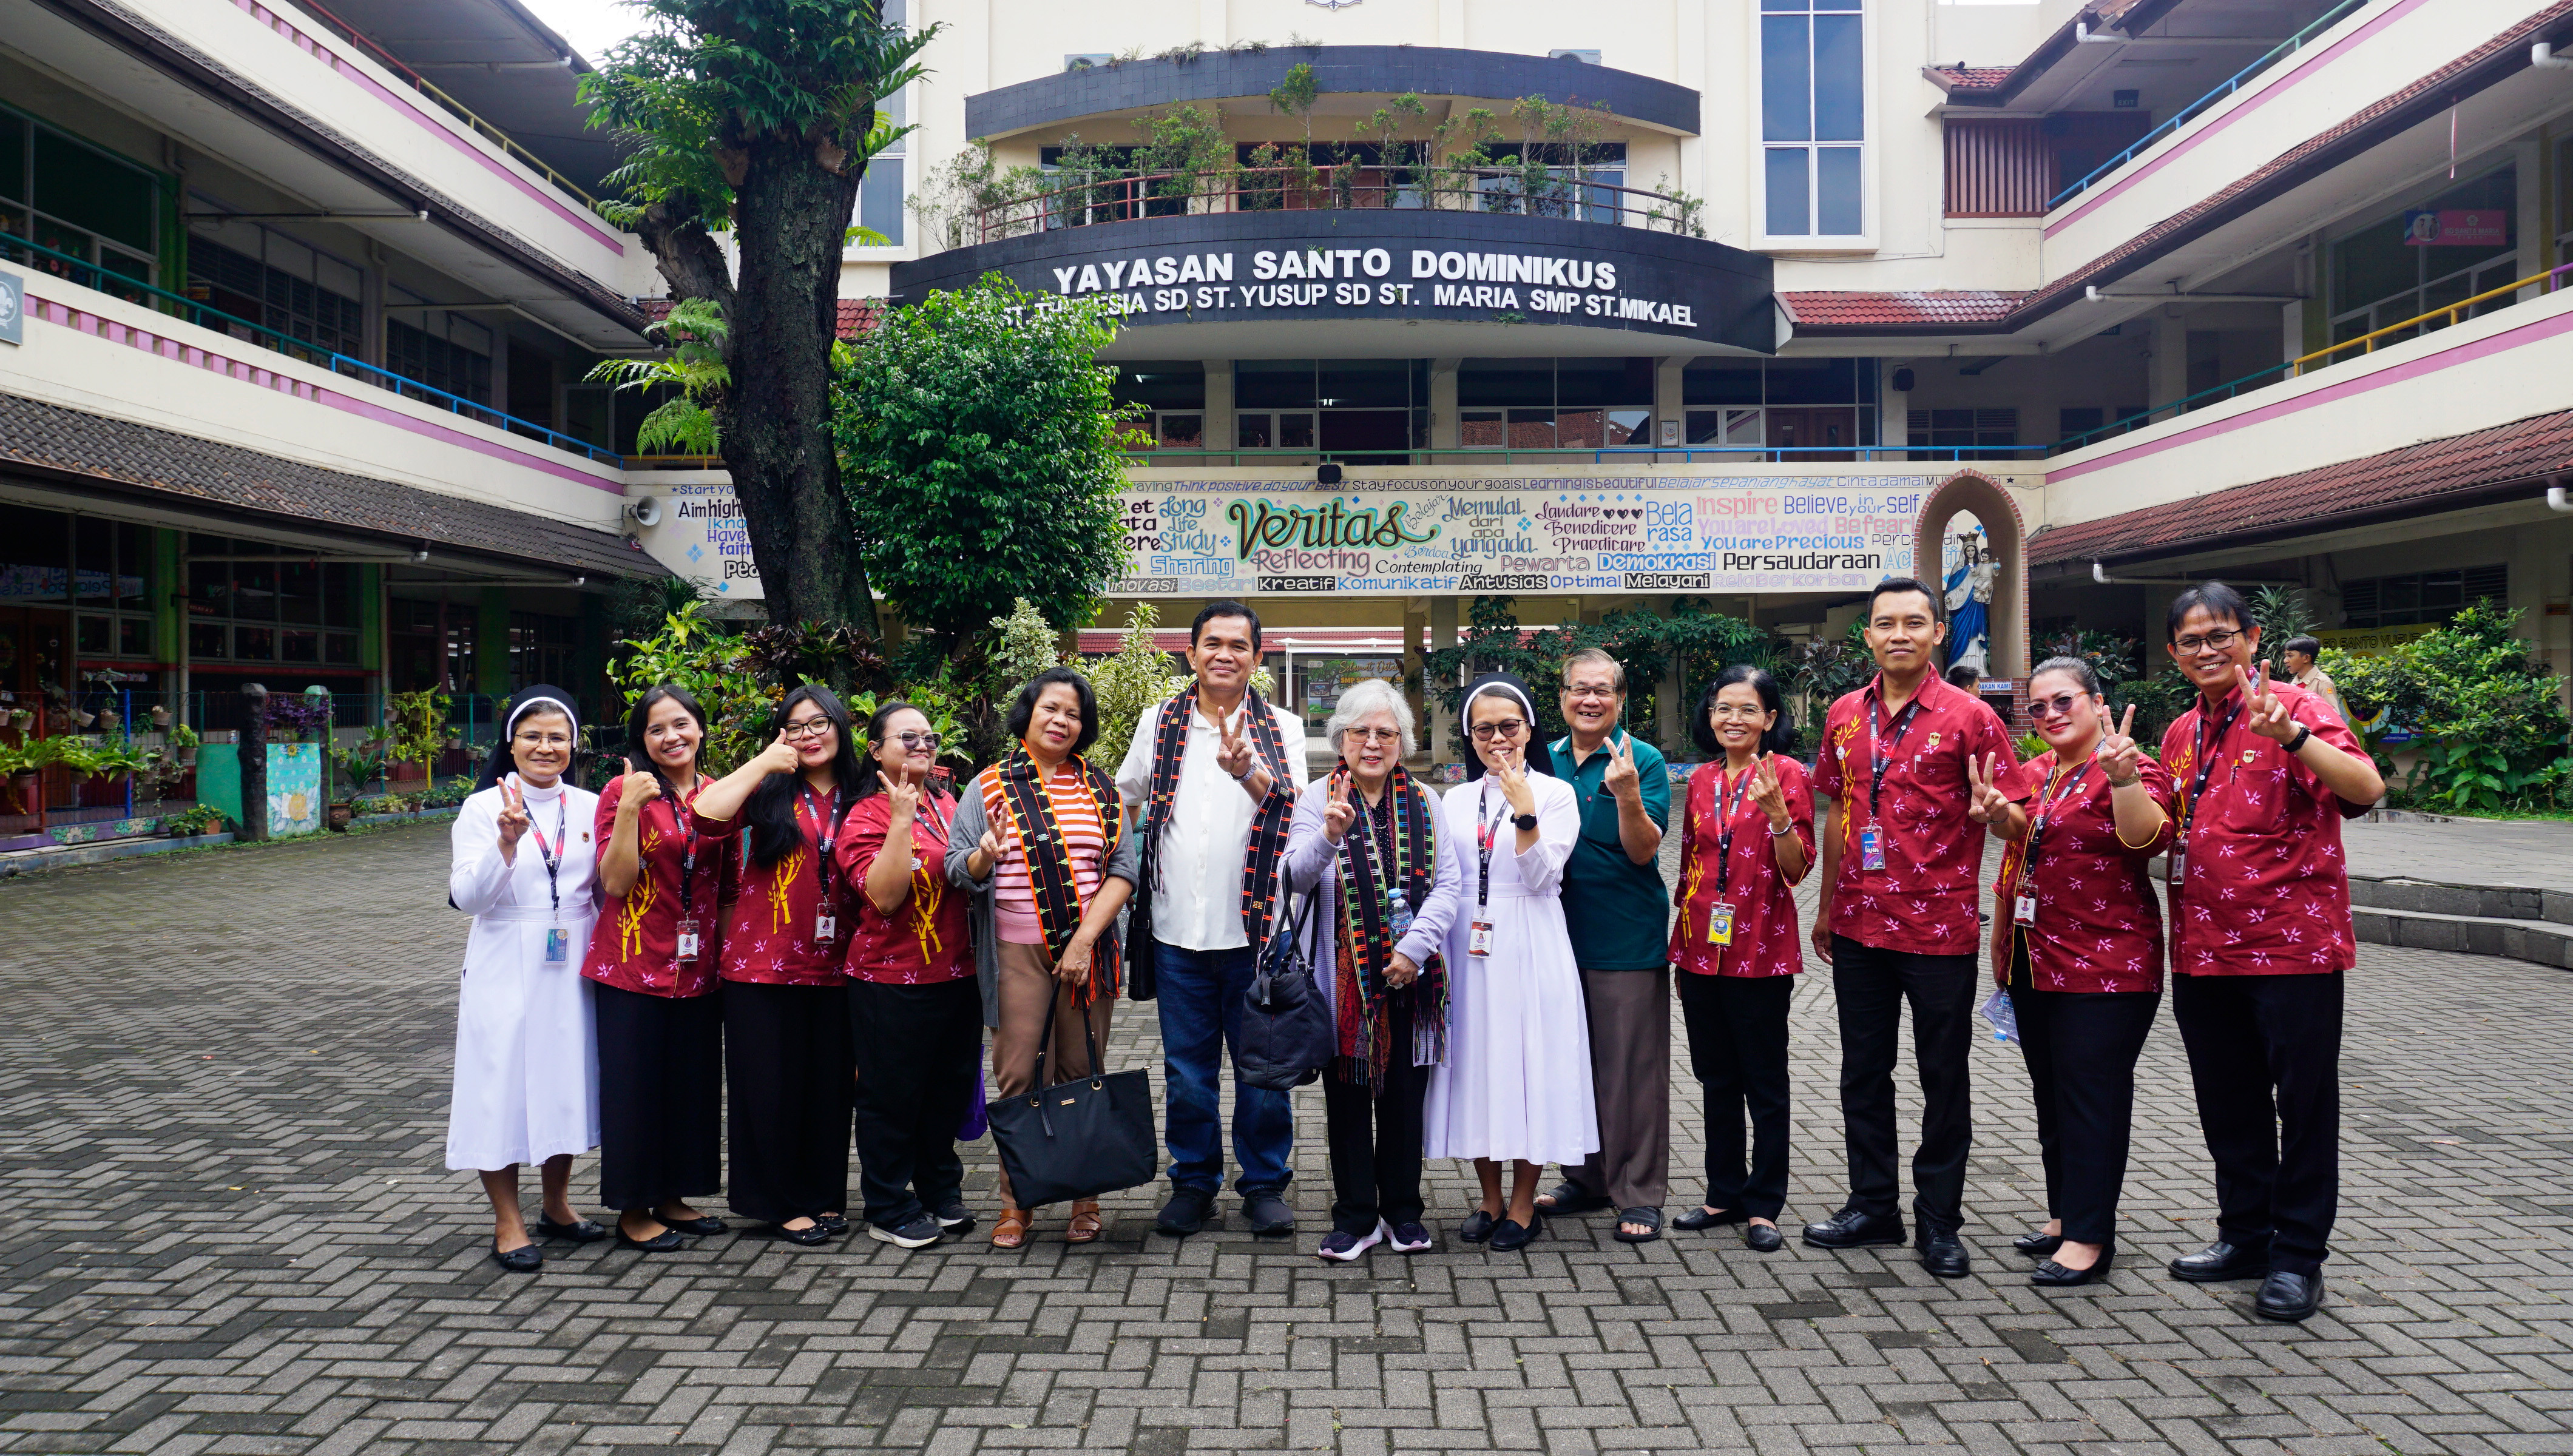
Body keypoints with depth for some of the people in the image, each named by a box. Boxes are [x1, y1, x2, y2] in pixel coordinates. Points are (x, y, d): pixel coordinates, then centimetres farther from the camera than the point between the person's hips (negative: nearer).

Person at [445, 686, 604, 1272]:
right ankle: (508, 1224, 13)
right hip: (505, 972, -3)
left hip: (572, 969, 3)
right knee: (502, 1088, 0)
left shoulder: (589, 808, 6)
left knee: (566, 1081, 11)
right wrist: (507, 842, -25)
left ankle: (556, 1204, 29)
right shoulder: (483, 808, -3)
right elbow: (469, 897, -11)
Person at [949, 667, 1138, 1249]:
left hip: (1088, 949, 1)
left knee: (1081, 1073, 4)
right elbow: (958, 868, 5)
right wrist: (983, 860, -19)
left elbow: (1122, 870, 3)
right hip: (1017, 953, -1)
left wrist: (1085, 938, -9)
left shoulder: (1101, 789, 9)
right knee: (1018, 1077, -2)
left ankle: (1085, 1198, 15)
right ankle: (1016, 1203, 10)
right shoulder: (990, 787, 6)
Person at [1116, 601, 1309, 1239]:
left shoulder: (1281, 728, 2)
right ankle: (1193, 1182, 23)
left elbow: (1289, 808, -15)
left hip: (1255, 928, -2)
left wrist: (1248, 771, -33)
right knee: (1186, 1070, 10)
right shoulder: (1159, 724, 8)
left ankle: (1265, 1184, 20)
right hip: (1178, 930, 2)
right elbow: (1122, 801, 21)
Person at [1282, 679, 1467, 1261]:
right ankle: (1356, 1216, 17)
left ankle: (1402, 1210, 24)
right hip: (1344, 974, -1)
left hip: (1411, 974, 2)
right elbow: (1297, 879, -12)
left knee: (1405, 1093, 9)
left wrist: (1415, 948, -12)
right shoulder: (1317, 799, 0)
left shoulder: (1423, 802, 7)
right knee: (1347, 1093, 6)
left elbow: (1449, 884, 1)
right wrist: (1329, 835, -32)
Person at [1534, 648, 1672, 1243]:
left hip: (1627, 942, -5)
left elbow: (1644, 851, -12)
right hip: (1559, 935, 5)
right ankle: (1586, 1179, 28)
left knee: (1631, 1070, 0)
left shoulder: (1643, 760, -5)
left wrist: (1628, 795, -28)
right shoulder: (1546, 760, 10)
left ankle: (1639, 1195, 11)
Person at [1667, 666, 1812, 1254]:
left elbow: (1796, 870, -10)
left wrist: (1777, 813, -26)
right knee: (1717, 1078, 14)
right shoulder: (1701, 780, 9)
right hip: (1702, 948, 5)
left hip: (1760, 950, -5)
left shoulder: (1787, 775, -6)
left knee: (1764, 1083, 5)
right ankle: (1724, 1193, 25)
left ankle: (1763, 1206, 14)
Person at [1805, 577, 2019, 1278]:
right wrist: (1826, 907, 16)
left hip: (1939, 926, -5)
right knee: (1863, 1071, 13)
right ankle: (1873, 1205, 27)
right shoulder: (1845, 715, 7)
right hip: (1859, 925, 5)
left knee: (1944, 1078, 6)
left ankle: (1939, 1220, 18)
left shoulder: (1968, 717, -7)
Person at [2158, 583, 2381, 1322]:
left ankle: (2297, 1256, 15)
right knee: (2229, 1105, 16)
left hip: (2291, 943, -7)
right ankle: (2245, 1236, 30)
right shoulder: (2180, 735, 12)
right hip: (2204, 949, 7)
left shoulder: (2291, 707, -9)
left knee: (2304, 1102, 4)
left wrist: (2291, 736, -40)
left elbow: (2366, 789, -25)